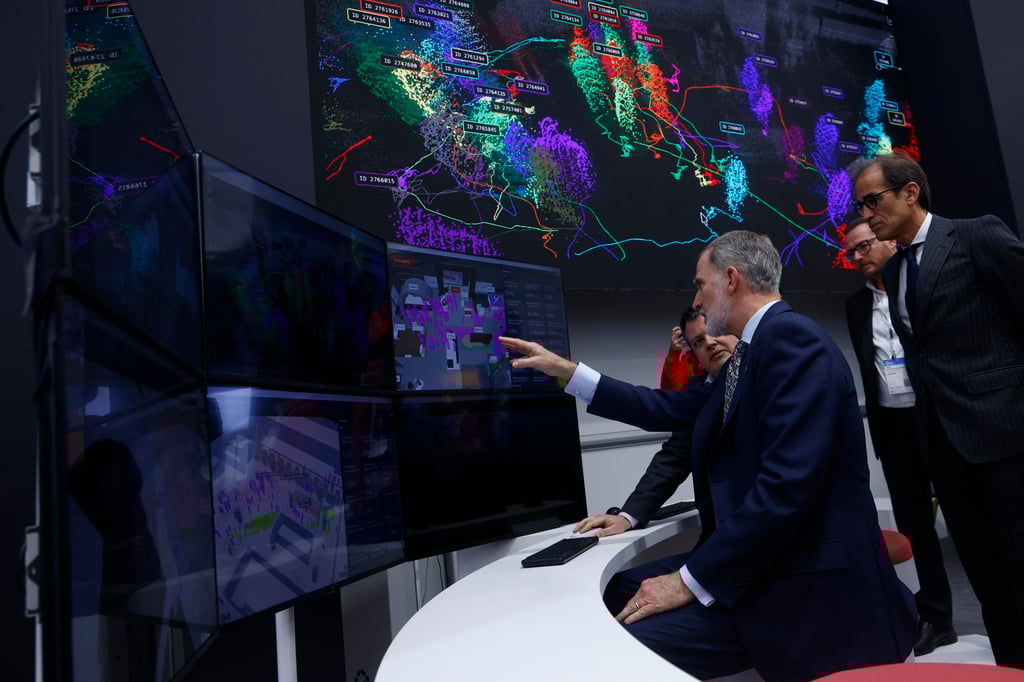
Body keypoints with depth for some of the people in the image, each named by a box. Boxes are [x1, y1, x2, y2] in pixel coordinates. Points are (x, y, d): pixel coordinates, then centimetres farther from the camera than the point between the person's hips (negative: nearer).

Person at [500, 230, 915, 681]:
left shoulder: (792, 338, -16)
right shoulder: (752, 352, 14)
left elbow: (788, 484, -25)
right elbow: (671, 409, 16)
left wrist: (692, 580, -20)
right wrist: (565, 370, 18)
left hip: (809, 584, -9)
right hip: (759, 568, 9)